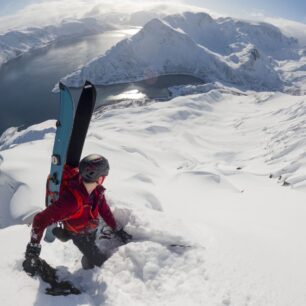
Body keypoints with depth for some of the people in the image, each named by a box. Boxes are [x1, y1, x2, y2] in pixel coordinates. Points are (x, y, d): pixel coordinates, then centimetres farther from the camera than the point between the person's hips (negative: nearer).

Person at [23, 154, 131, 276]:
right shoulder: (71, 199, -45)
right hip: (79, 234, -4)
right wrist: (32, 252, -38)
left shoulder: (97, 189, -23)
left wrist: (117, 230, 1)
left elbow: (104, 209, -6)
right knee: (100, 261, 7)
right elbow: (41, 220, -40)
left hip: (92, 228, 5)